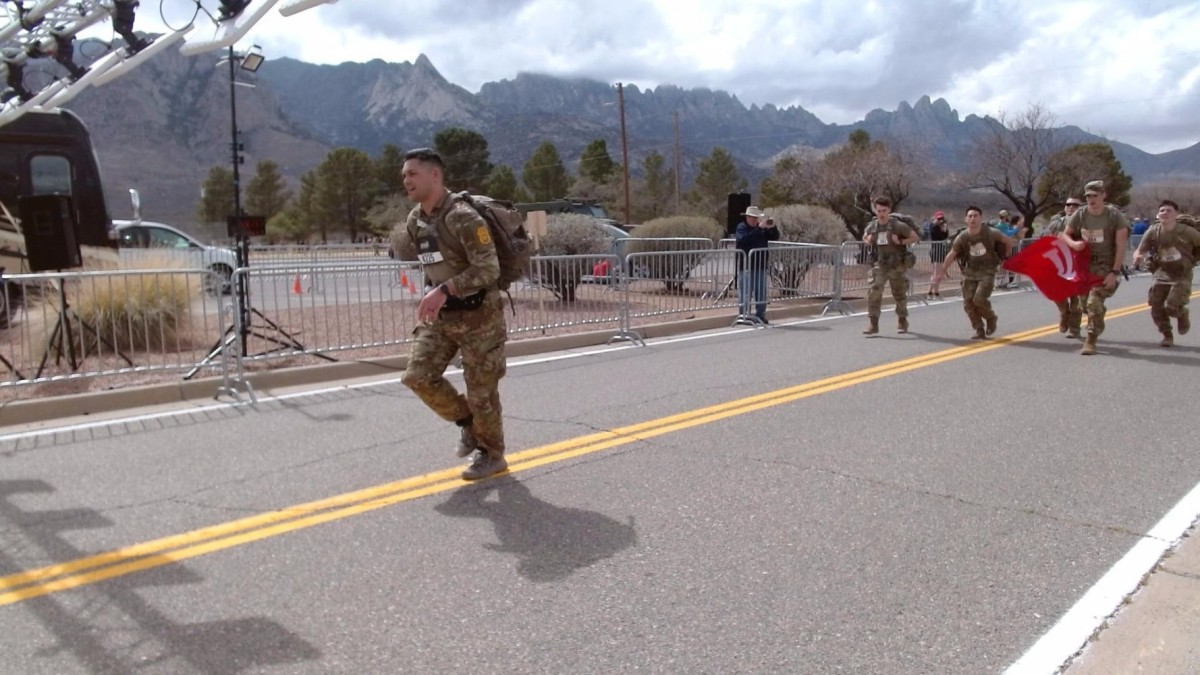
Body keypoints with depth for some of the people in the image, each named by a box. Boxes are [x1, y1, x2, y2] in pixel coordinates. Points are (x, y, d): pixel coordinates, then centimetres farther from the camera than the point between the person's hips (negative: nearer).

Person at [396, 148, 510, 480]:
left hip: (478, 315, -7)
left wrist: (444, 289, -34)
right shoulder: (414, 222, 5)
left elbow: (488, 269, -27)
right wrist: (435, 297, 17)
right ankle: (466, 421, 19)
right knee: (418, 375, -4)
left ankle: (491, 454, 21)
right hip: (441, 315, 7)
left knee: (481, 389, 1)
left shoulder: (464, 218, -20)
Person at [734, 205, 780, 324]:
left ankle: (760, 315, 17)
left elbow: (775, 237, 8)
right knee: (745, 293, -4)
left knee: (761, 293, 9)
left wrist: (773, 227, -12)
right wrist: (759, 228, -29)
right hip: (746, 266, -6)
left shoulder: (763, 229, 12)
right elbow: (744, 239, -24)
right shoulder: (742, 227, -4)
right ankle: (744, 316, 1)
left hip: (760, 266, 6)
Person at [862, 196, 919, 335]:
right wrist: (868, 241, -2)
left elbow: (915, 237, -4)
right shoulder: (871, 226, -1)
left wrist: (900, 242, -18)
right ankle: (872, 324, -11)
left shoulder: (898, 225, -12)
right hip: (879, 264, 2)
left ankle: (902, 322, 33)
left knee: (899, 294, 12)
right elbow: (864, 237, 21)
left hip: (897, 265, -2)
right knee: (874, 292, -14)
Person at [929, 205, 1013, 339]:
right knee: (968, 303, -4)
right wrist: (939, 275, -1)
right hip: (970, 273, 3)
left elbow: (1008, 242, 5)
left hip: (987, 272, -3)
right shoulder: (962, 237, -6)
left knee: (979, 299, -20)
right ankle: (979, 330, 12)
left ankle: (991, 318, 12)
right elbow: (950, 256, 0)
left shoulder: (991, 233, -11)